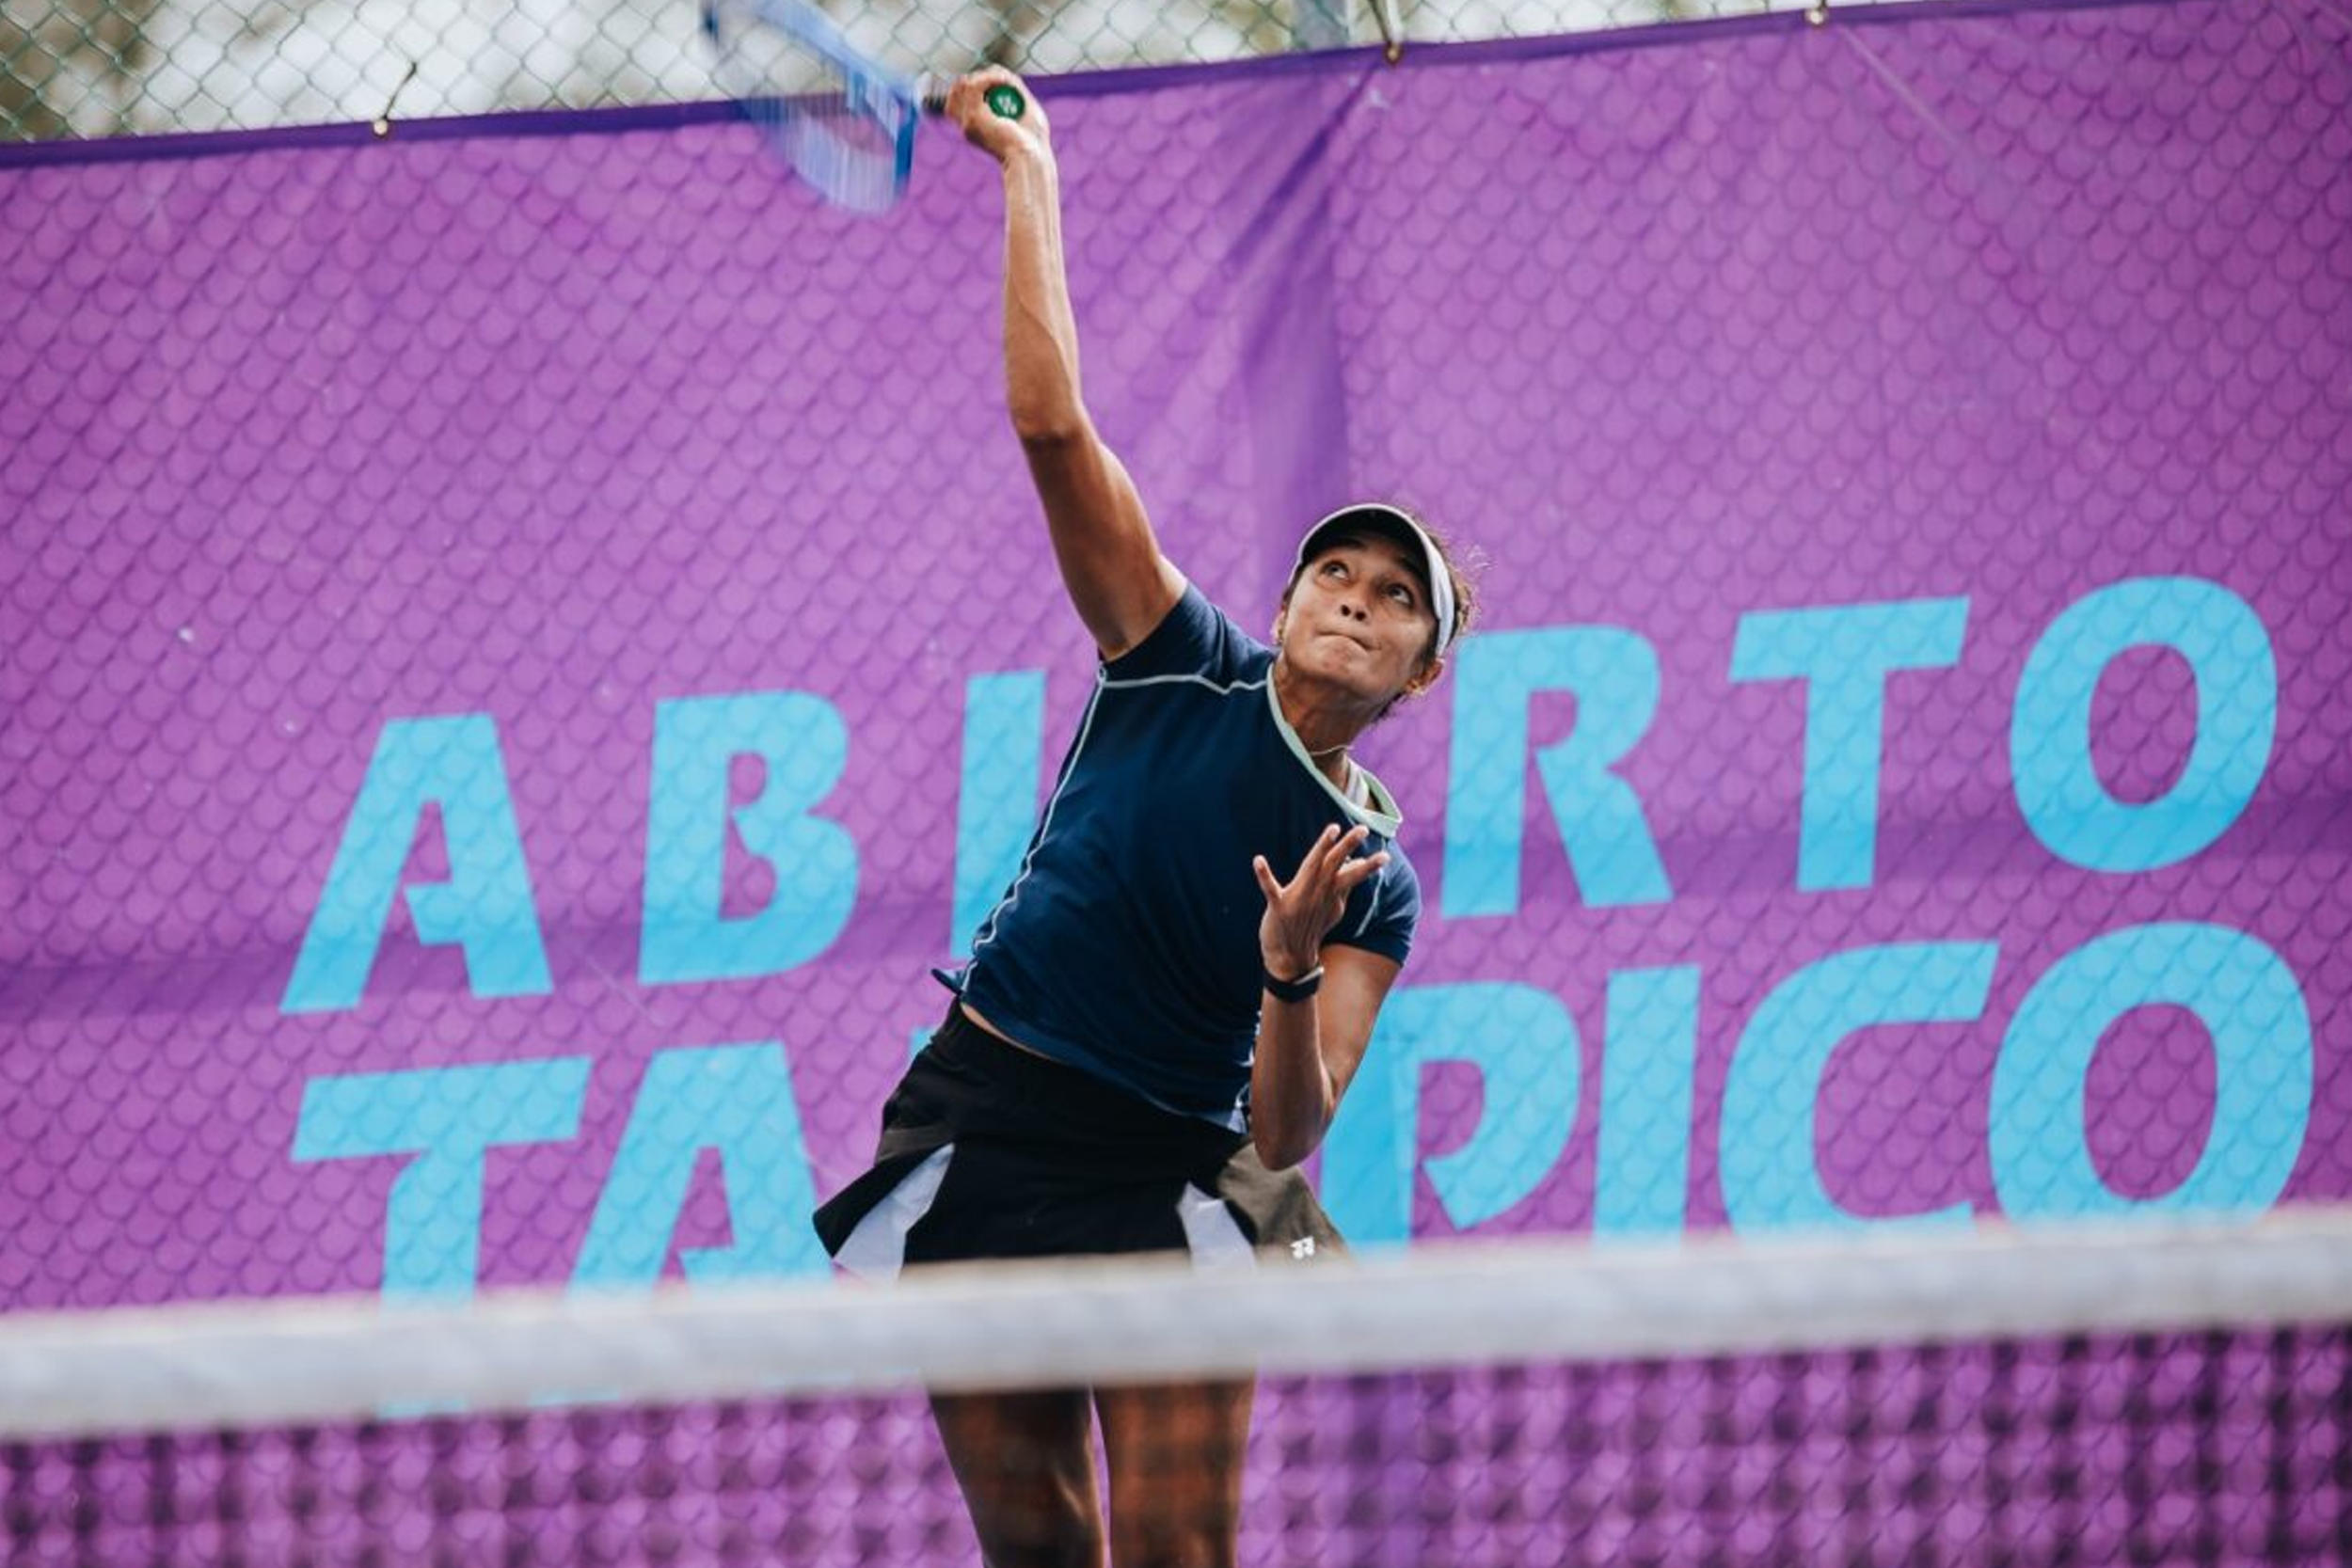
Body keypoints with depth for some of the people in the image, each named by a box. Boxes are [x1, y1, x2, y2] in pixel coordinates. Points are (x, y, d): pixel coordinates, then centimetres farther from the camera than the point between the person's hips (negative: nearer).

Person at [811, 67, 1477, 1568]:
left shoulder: (1373, 882, 2)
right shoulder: (1185, 672, 2)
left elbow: (1288, 1133, -6)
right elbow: (1051, 424, -4)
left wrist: (1292, 980, -25)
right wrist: (1030, 173, -5)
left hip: (1168, 1173, -1)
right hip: (982, 1125, 1)